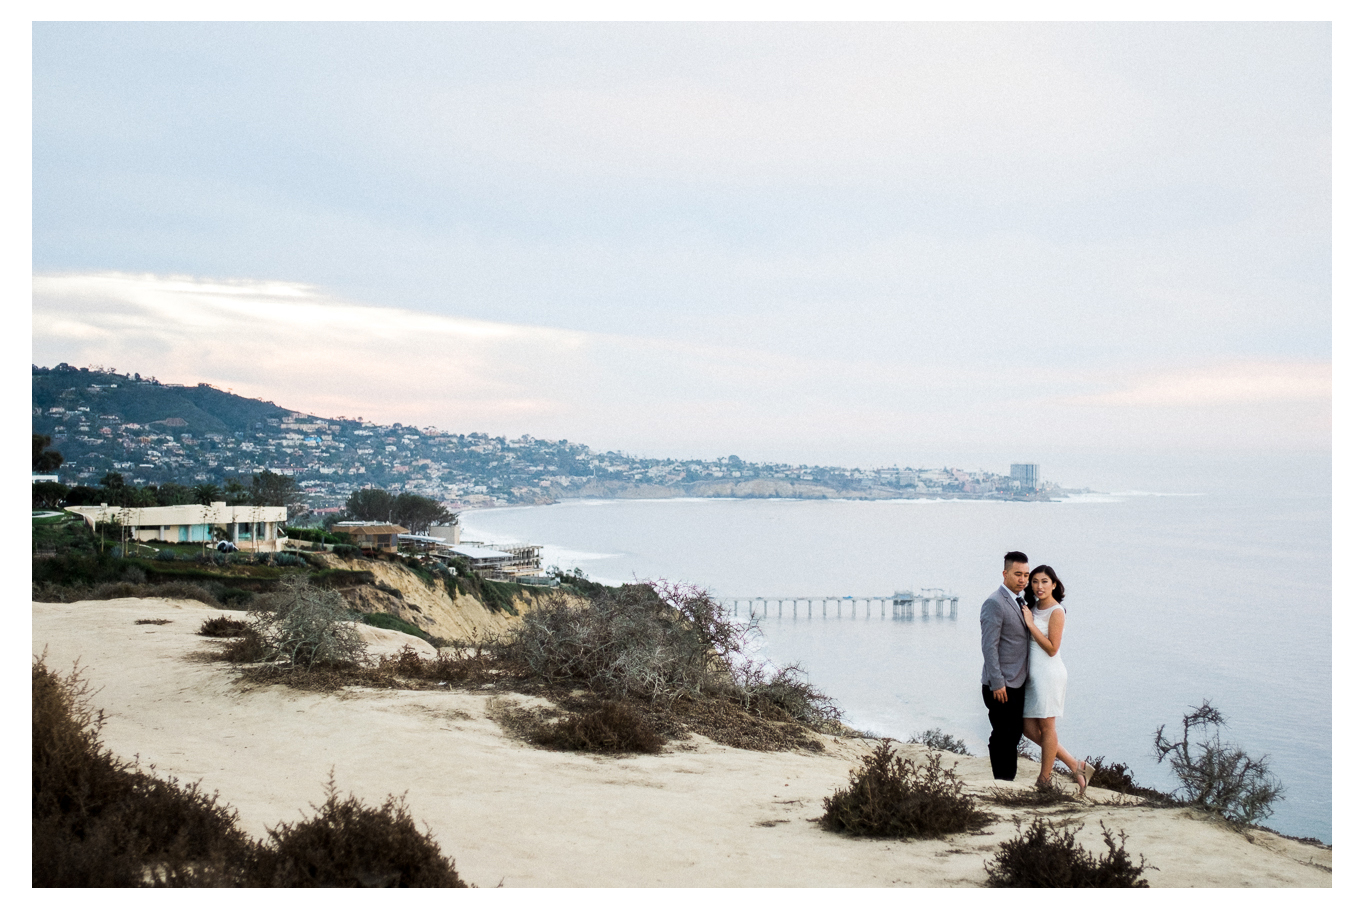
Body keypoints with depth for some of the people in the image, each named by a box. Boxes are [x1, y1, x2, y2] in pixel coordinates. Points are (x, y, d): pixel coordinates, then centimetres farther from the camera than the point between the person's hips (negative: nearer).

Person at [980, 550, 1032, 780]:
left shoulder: (1019, 602, 14)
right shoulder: (994, 603, -15)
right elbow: (989, 647, -18)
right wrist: (997, 683, -20)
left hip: (1017, 683, 9)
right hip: (1001, 685, -9)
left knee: (1015, 733, 13)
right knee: (1003, 736, -3)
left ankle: (1009, 782, 22)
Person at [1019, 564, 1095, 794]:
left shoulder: (1056, 612, -11)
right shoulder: (1033, 608, 12)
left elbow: (1052, 648, -15)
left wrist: (1030, 624, -16)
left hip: (1048, 672, -9)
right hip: (1032, 673, 9)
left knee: (1046, 726, 1)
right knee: (1029, 728, 7)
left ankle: (1045, 780, 13)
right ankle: (1075, 766, 17)